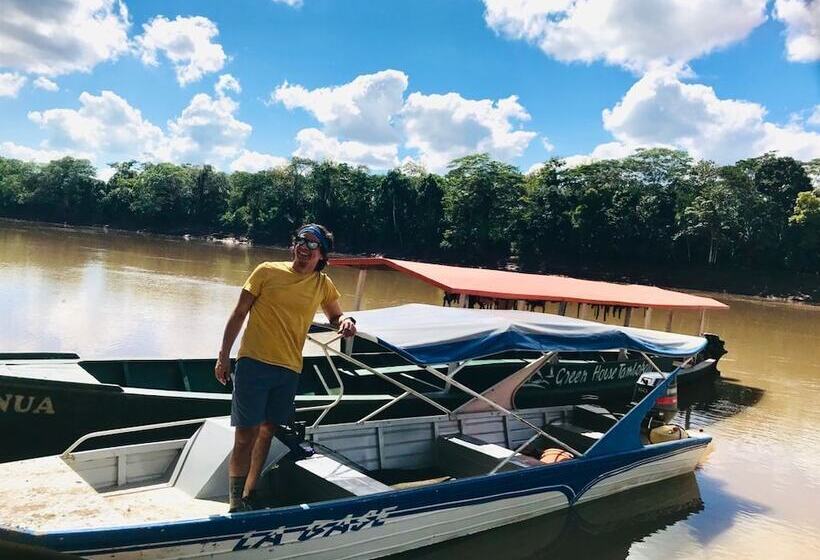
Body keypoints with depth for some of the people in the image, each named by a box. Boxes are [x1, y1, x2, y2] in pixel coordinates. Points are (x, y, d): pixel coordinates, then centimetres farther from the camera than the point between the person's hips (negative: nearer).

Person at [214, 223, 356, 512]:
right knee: (246, 436, -5)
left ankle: (247, 497, 27)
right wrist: (223, 356, 0)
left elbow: (335, 317, 20)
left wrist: (345, 322, -5)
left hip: (289, 370, 4)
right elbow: (238, 314, 1)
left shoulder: (324, 285, 6)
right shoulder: (267, 272, -3)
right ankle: (235, 505, 6)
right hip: (254, 363, -4)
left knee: (267, 432, 13)